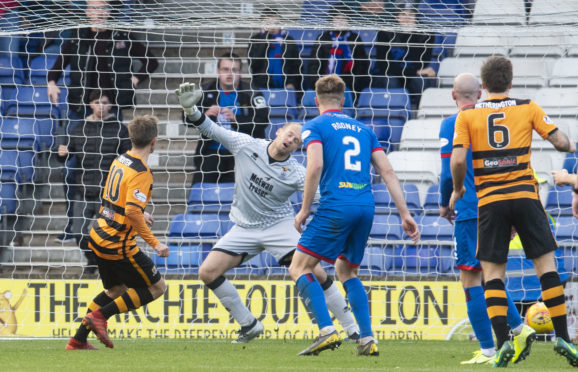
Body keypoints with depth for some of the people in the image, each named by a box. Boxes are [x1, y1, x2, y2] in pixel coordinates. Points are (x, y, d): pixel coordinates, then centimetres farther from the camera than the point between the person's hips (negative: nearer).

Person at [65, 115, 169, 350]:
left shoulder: (120, 161, 7)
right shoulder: (141, 173, -20)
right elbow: (132, 211, -31)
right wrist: (154, 243, -26)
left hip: (99, 237, 9)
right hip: (118, 245, -9)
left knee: (116, 289, 25)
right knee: (157, 287, 4)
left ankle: (78, 340, 23)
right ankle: (100, 315, -2)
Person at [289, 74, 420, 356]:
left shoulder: (314, 127, 5)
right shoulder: (363, 130, 21)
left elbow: (315, 165, -12)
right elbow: (387, 171, 14)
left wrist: (304, 209, -6)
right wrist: (405, 214, 13)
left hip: (335, 206, -6)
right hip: (366, 207, 6)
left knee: (299, 267, 3)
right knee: (346, 272, 22)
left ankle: (327, 331, -14)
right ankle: (367, 340, 8)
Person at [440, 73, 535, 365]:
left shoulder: (451, 125, -6)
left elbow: (448, 172, -11)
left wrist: (444, 204, 6)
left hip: (470, 211, -6)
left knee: (471, 279, -3)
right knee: (488, 275, 18)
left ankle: (488, 351, -6)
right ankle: (519, 329, 2)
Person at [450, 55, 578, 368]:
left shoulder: (467, 115, 3)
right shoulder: (528, 108, 4)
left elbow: (458, 160, -6)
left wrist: (457, 190, 11)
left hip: (489, 201, 0)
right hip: (524, 195, 0)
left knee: (492, 272, 4)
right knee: (546, 264, 5)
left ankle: (502, 341, -10)